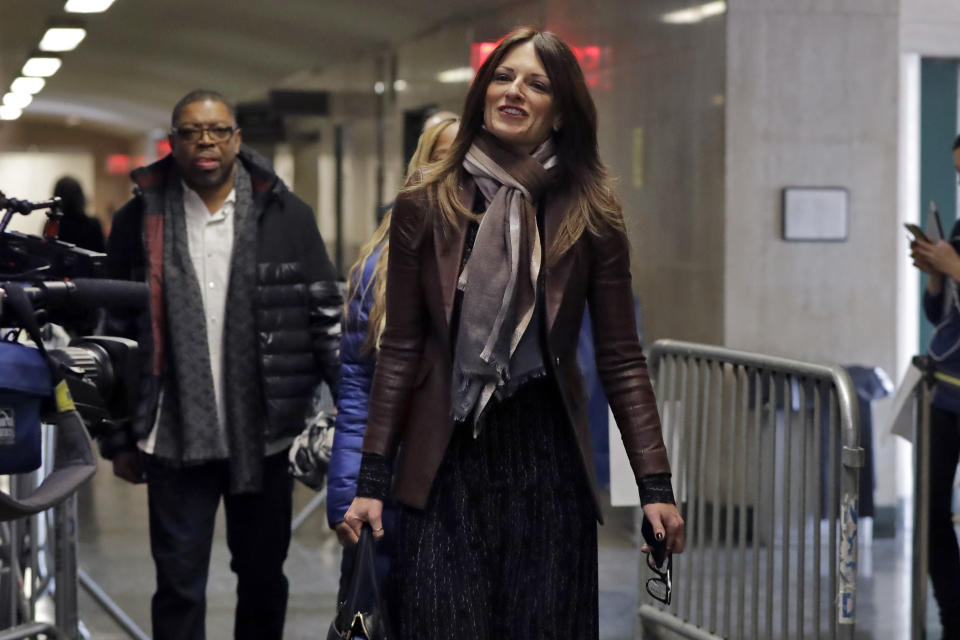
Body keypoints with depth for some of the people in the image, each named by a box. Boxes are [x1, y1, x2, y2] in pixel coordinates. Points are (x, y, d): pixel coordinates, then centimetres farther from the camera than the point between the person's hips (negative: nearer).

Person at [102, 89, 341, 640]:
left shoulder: (286, 216, 1)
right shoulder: (140, 221, 2)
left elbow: (326, 315, 2)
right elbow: (116, 331, 5)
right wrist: (119, 439, 4)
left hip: (264, 434, 1)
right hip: (175, 439, 0)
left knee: (263, 578, 14)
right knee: (179, 588, 3)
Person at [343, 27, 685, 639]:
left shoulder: (591, 213, 1)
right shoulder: (425, 206, 2)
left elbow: (622, 359, 2)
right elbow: (401, 351, 4)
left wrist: (655, 485, -4)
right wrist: (372, 480, 1)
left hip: (545, 457, 0)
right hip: (444, 458, 0)